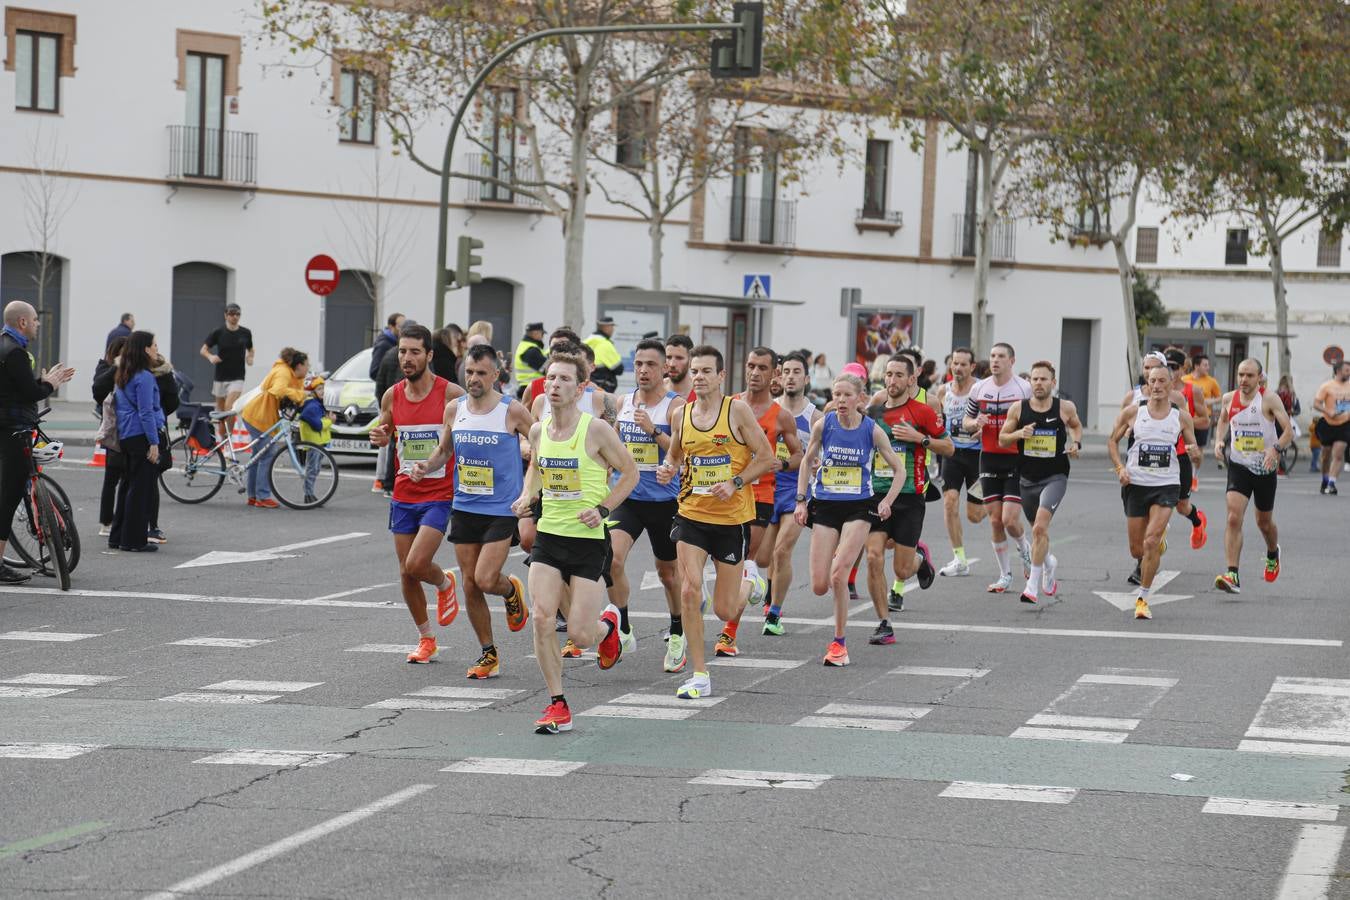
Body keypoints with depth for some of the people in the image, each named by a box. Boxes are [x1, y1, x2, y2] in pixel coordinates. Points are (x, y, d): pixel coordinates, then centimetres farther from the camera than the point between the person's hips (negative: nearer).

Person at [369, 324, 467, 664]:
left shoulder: (451, 394, -11)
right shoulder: (392, 396, 3)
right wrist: (380, 437, -4)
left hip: (439, 495, -5)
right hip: (404, 495, 5)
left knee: (416, 564, -17)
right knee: (405, 574, 7)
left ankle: (444, 583, 18)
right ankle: (426, 639, 25)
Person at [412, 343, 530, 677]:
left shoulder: (512, 411, -10)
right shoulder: (454, 409, 4)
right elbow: (444, 451, 17)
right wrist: (426, 466, -4)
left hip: (502, 509, -5)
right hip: (464, 508, 5)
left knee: (485, 580, -16)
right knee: (470, 585, 5)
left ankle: (512, 590, 20)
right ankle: (489, 654, 19)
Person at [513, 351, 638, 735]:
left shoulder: (596, 430, -11)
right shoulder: (538, 430, 4)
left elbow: (629, 472, 0)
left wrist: (603, 508, -11)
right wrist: (526, 496, 4)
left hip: (588, 538, -4)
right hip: (548, 535, 4)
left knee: (579, 635, -6)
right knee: (541, 618, -12)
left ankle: (607, 624, 33)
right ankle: (557, 705, -1)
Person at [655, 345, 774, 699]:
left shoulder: (737, 410, -8)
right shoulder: (681, 415, 3)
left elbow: (766, 456, -6)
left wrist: (735, 483, -18)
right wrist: (668, 469, -3)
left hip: (733, 517, -3)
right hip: (692, 514, 3)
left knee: (725, 611, 2)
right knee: (689, 592, -13)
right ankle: (699, 676, -3)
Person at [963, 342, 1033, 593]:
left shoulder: (1024, 388, -5)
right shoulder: (978, 388, 6)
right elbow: (966, 422, 15)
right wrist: (976, 424, -8)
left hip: (1016, 460, -4)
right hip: (989, 459, 4)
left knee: (1010, 520, -12)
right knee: (995, 521, 4)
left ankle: (1024, 548, 22)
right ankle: (1005, 575, 15)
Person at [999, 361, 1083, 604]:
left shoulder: (1065, 408, -3)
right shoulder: (1018, 408, -2)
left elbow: (1076, 426, 19)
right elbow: (1002, 439, 5)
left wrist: (1076, 443, 0)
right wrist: (1018, 433, -14)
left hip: (1055, 477, -3)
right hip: (1028, 478, 3)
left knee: (1040, 527, -21)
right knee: (1037, 529, 19)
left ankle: (1033, 585, -18)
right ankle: (1049, 563, 51)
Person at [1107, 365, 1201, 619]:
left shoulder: (1182, 417, 1)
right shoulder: (1132, 413, -1)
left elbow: (1193, 448, 9)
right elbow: (1113, 441, 10)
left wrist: (1194, 452, -15)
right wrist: (1119, 467, -5)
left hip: (1166, 486, -1)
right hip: (1136, 484, 1)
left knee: (1151, 543, -18)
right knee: (1136, 549, 7)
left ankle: (1143, 598, -7)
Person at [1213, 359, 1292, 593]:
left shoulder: (1269, 400, -11)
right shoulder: (1229, 398, 1)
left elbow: (1288, 431, -13)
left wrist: (1275, 449, -31)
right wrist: (1219, 440, 4)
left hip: (1265, 468, -1)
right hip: (1238, 466, 1)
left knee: (1264, 522, 16)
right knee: (1234, 518, -18)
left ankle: (1273, 553, 50)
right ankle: (1232, 576, -22)